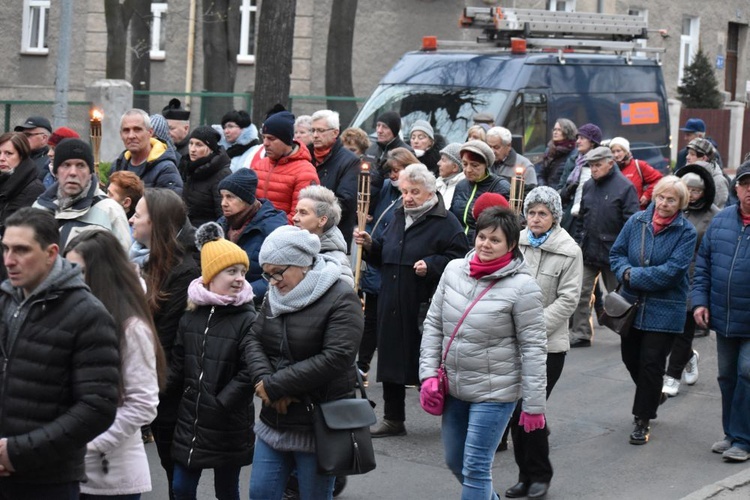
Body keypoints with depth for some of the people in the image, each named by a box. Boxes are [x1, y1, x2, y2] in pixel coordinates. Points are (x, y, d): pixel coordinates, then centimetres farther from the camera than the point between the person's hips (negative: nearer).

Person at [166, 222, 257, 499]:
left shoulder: (248, 320, -13)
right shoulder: (190, 316, 3)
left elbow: (248, 373, -18)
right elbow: (178, 365, 13)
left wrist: (221, 404, -19)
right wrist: (166, 392, 6)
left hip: (228, 428, -5)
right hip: (190, 421, 5)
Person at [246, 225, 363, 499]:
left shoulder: (341, 298, -14)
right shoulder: (276, 295, 10)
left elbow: (335, 358, -23)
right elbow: (254, 341, 4)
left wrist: (274, 386, -20)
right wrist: (265, 380, -17)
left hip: (319, 427, -7)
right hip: (274, 422, 7)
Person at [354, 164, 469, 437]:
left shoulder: (445, 223, -7)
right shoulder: (398, 217, 16)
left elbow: (458, 259, -13)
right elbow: (383, 256, 24)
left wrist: (431, 265, -24)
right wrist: (370, 245, 5)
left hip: (425, 308, -7)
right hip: (392, 305, 7)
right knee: (392, 360, 10)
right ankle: (393, 419, 20)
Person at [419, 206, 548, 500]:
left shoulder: (522, 286, -15)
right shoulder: (454, 270, -1)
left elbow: (533, 348, -13)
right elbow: (433, 324, 7)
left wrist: (533, 404, -11)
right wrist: (428, 373, 0)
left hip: (494, 393, -6)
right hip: (453, 388, 6)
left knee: (475, 469, -3)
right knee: (455, 462, 19)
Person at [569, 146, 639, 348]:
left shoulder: (625, 187, -10)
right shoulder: (588, 186, 8)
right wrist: (579, 241, 10)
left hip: (612, 252, -5)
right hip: (588, 251, 5)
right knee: (581, 293, 0)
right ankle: (580, 334, 5)